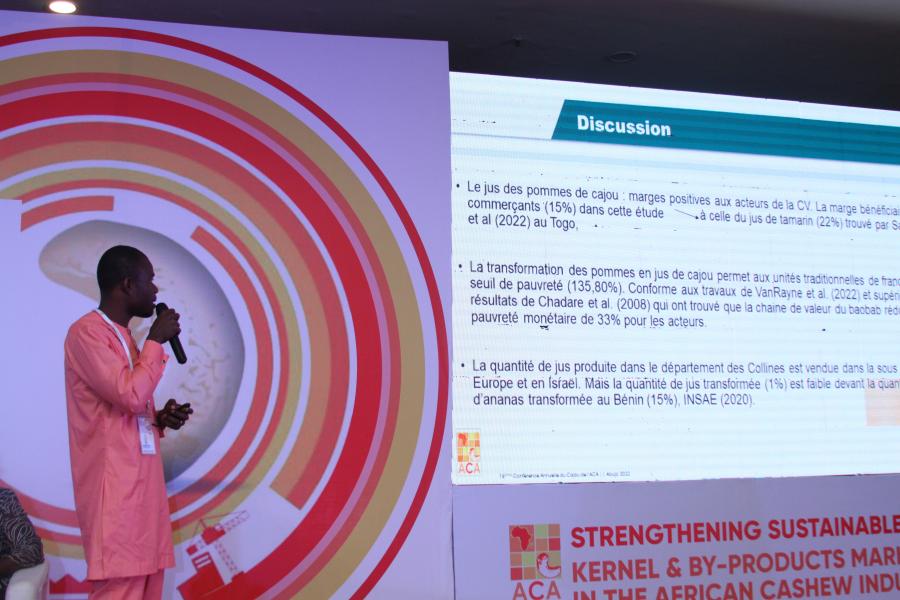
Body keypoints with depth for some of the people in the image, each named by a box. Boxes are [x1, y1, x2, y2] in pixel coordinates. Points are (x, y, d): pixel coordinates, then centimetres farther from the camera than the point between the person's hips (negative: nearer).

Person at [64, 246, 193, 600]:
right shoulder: (87, 332, -9)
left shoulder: (124, 337, 19)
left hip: (142, 481, 9)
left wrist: (160, 420, 6)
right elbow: (131, 396, -19)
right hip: (114, 485, -9)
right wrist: (156, 340, -7)